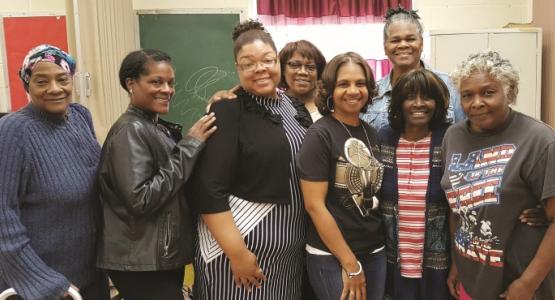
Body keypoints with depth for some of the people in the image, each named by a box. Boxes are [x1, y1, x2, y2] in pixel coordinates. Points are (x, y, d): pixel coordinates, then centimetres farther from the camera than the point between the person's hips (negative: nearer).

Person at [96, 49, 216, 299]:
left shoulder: (157, 127, 10)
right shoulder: (131, 130, -17)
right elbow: (141, 200, -26)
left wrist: (194, 141, 4)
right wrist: (190, 145, -22)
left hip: (164, 255, 9)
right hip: (142, 264, -9)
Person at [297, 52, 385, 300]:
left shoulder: (371, 134, 6)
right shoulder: (319, 135, -12)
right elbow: (314, 205, -16)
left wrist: (360, 260, 7)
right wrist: (350, 263, -13)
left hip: (375, 251, 6)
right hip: (331, 257, -6)